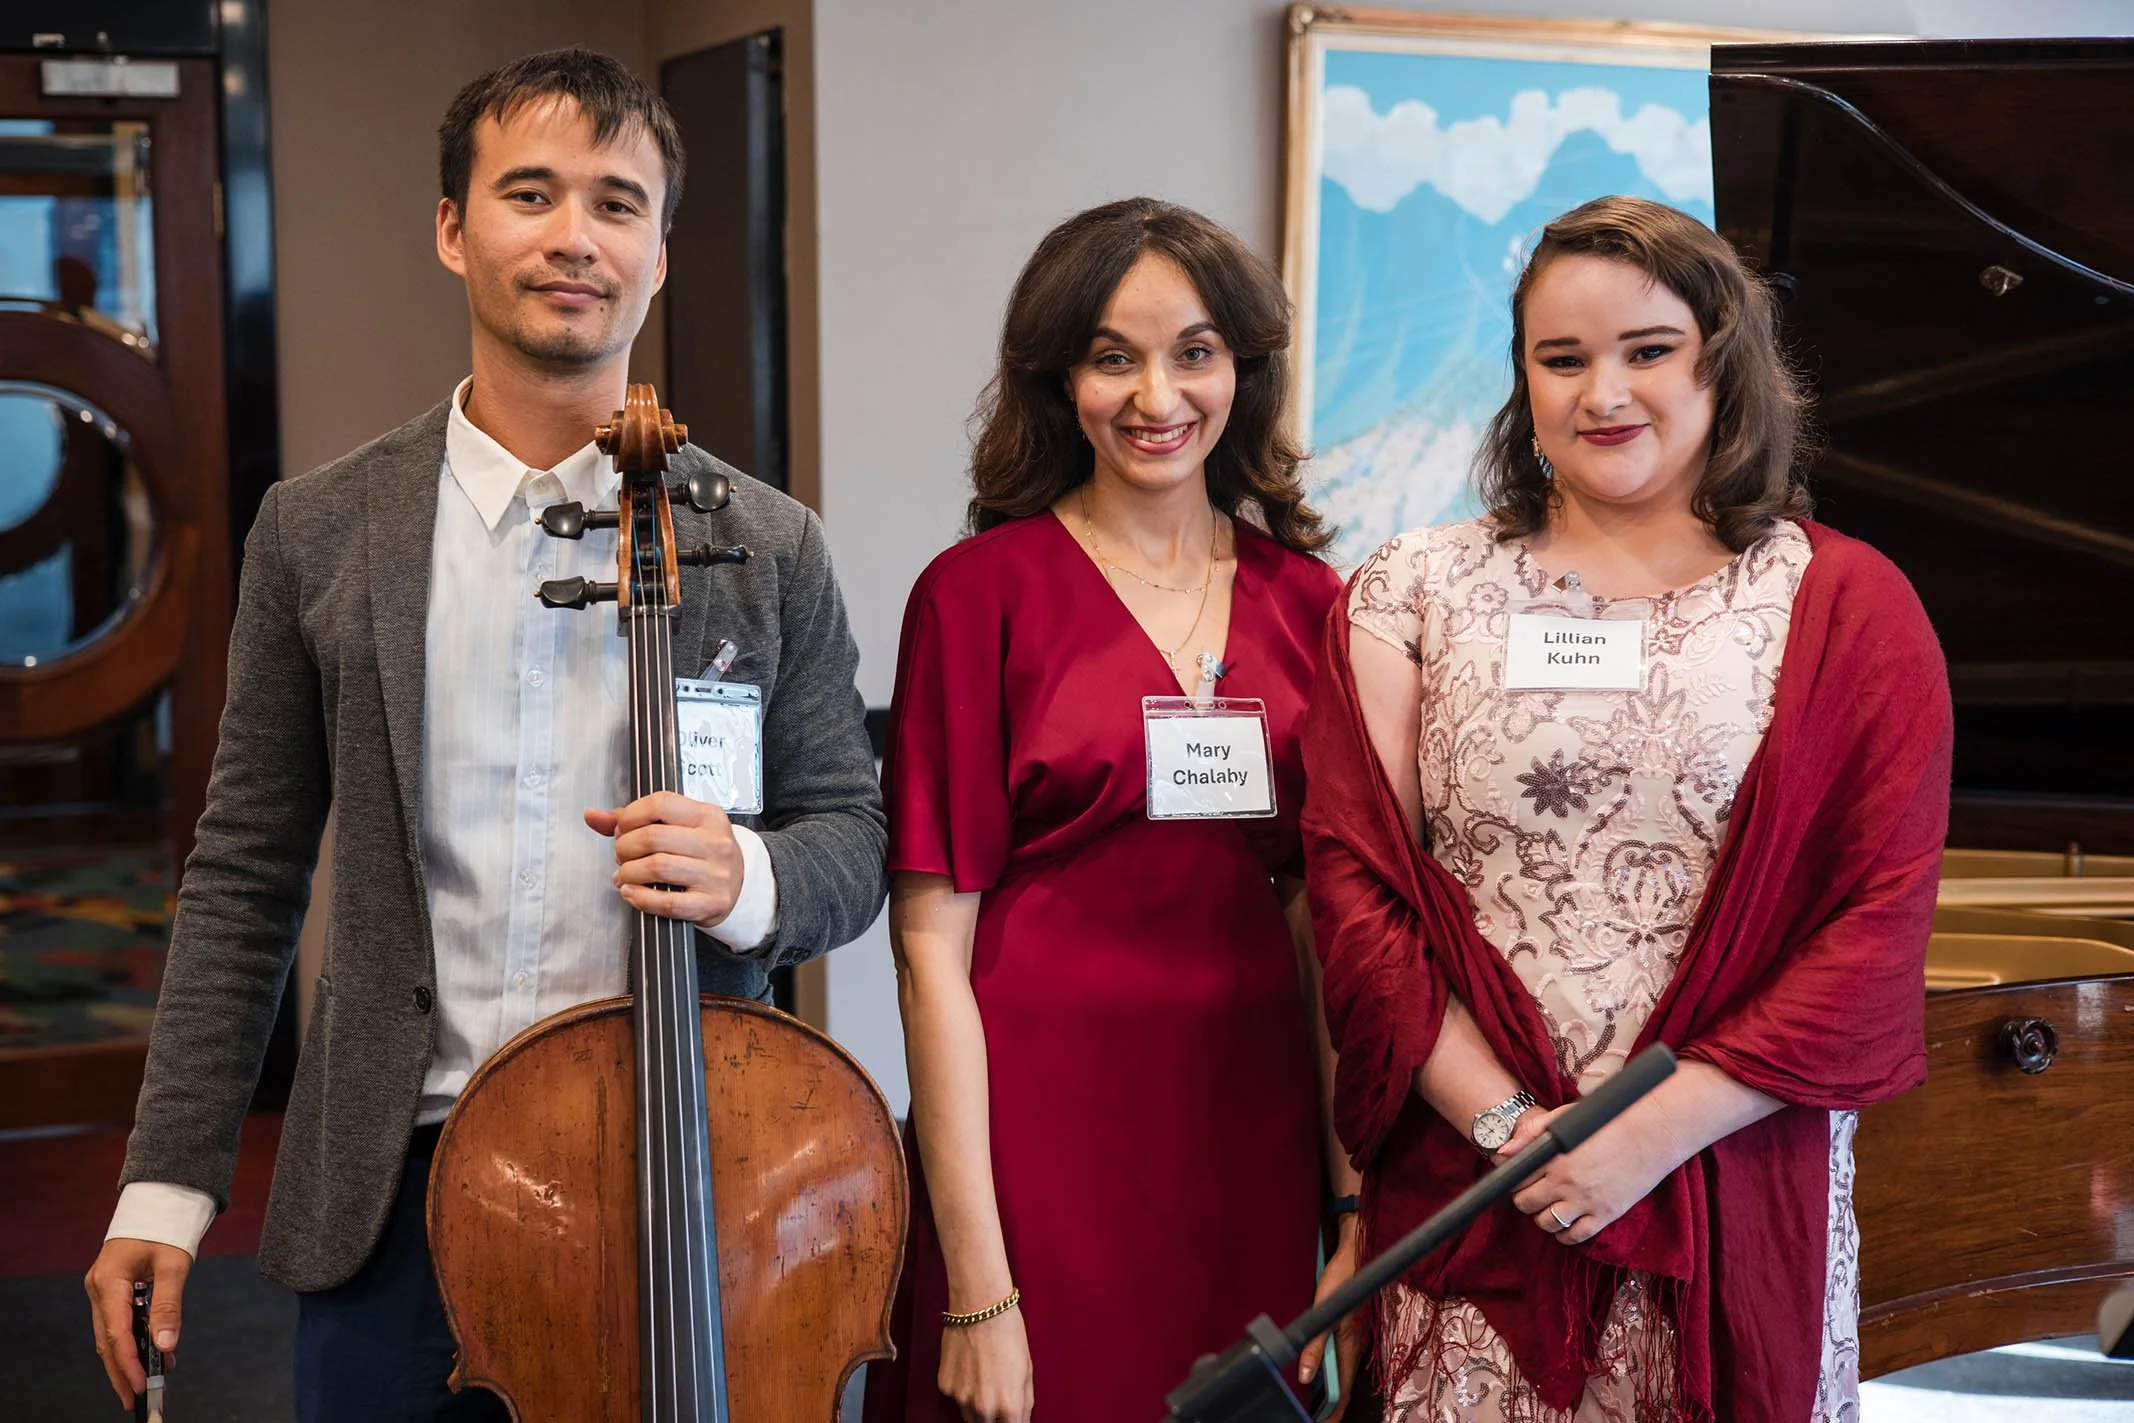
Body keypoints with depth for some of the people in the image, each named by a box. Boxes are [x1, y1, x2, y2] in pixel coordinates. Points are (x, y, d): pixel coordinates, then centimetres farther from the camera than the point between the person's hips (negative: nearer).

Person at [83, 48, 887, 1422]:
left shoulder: (770, 546, 0)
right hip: (396, 1205, 1)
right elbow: (248, 875, 6)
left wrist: (747, 879, -18)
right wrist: (169, 1181, 2)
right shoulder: (320, 531, 2)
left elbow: (852, 837, 5)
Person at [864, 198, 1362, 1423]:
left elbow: (1329, 913, 8)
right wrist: (975, 1288, -13)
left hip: (1256, 1139, 4)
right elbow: (933, 943, -9)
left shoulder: (1306, 601, 6)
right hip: (1043, 1134, -4)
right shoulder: (983, 592, -6)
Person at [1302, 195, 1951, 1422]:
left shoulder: (1844, 607, 3)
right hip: (1463, 1181, 1)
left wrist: (1655, 1136, -12)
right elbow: (1355, 878, -1)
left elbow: (1882, 922, -4)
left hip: (1738, 1189, 0)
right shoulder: (1417, 591, 5)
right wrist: (1505, 1124, -11)